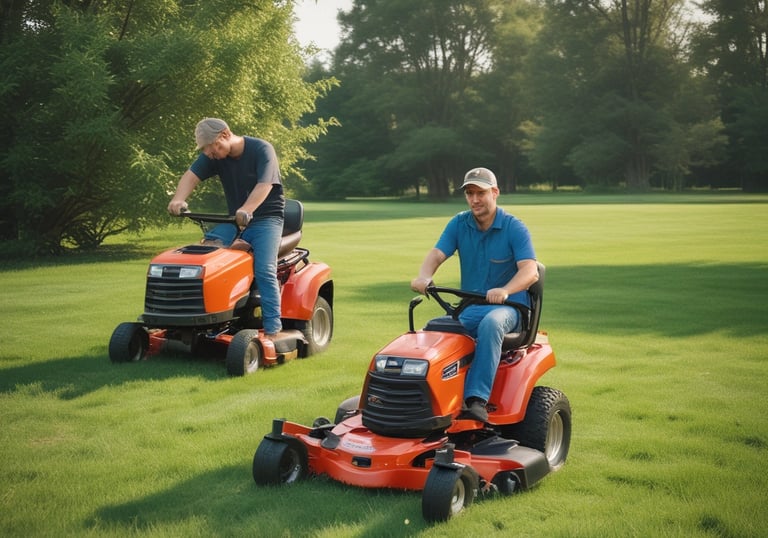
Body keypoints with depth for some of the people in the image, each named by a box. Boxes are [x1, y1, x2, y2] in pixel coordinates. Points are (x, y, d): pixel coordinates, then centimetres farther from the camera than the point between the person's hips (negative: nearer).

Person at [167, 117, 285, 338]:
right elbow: (191, 176, -12)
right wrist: (178, 199, -34)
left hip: (266, 217, -5)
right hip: (234, 219, 6)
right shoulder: (213, 156, 2)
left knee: (264, 270, -24)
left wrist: (246, 211, -46)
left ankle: (272, 329, -20)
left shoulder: (262, 150, -14)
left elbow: (264, 186, -28)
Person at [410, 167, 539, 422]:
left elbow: (530, 271, -20)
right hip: (468, 307, 4)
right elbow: (436, 254, -7)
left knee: (490, 324, -39)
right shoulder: (459, 224, 6)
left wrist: (505, 290, -41)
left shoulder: (514, 228, -7)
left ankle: (477, 400, -43)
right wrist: (424, 277, -31)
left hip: (507, 307, -4)